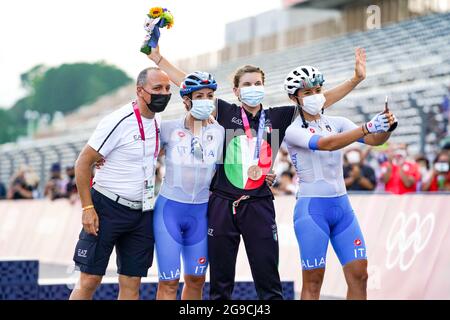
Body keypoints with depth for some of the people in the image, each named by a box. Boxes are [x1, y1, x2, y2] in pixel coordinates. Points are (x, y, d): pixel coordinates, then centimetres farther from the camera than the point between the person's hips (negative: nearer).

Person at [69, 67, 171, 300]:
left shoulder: (158, 121, 6)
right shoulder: (119, 122, -16)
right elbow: (83, 163, -12)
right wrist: (87, 208, -14)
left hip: (142, 213, 6)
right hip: (108, 209, -6)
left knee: (131, 285, 5)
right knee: (89, 280, -4)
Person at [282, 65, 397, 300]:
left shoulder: (337, 123, 9)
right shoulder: (292, 131, -6)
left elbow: (374, 140, -3)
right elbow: (325, 144, -25)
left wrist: (386, 127, -26)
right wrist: (367, 128, -34)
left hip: (342, 207, 5)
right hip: (312, 208, -5)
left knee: (359, 276, 1)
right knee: (313, 282, -3)